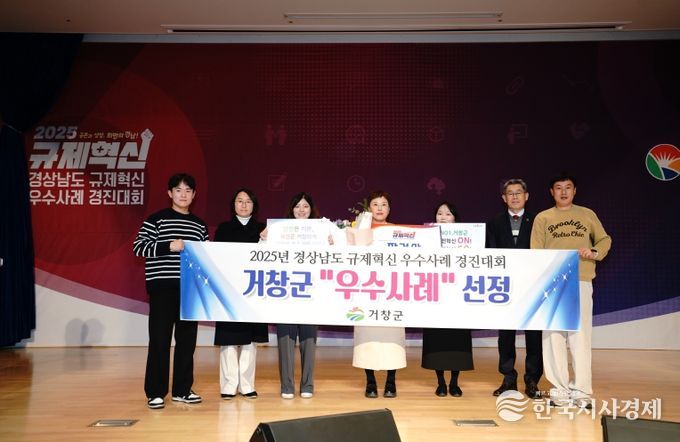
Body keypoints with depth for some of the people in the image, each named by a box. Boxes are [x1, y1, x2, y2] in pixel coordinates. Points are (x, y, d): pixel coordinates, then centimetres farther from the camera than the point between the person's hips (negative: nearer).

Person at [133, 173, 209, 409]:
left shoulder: (200, 225, 14)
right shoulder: (157, 219, 0)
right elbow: (138, 246, -8)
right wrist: (168, 247, -18)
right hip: (162, 286, -5)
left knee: (187, 338, 8)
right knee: (160, 339, -2)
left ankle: (182, 389, 19)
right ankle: (155, 392, 8)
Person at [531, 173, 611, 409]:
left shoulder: (587, 215, 12)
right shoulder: (543, 218, 9)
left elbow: (605, 239, 16)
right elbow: (535, 254, 5)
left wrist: (594, 253, -6)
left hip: (581, 282, 0)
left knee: (581, 335, -2)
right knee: (554, 334, -1)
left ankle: (581, 390, 3)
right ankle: (559, 389, 5)